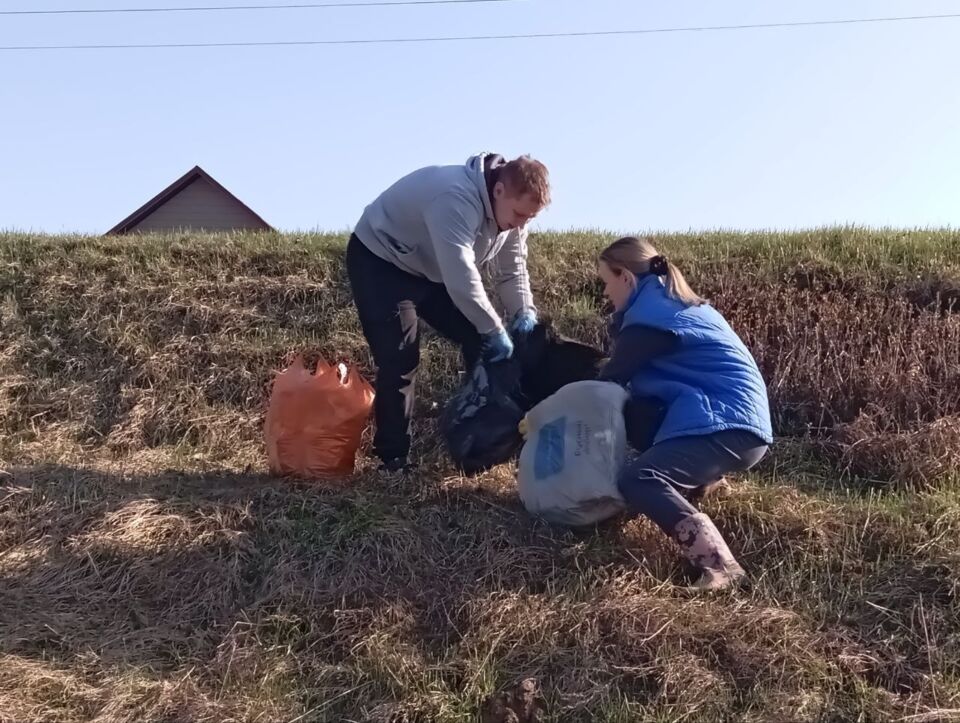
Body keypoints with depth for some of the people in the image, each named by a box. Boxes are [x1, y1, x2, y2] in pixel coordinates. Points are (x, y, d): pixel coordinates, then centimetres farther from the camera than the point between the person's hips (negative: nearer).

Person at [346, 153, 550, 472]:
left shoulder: (511, 209, -9)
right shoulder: (457, 199, -38)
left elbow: (512, 271, -1)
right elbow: (461, 277, -42)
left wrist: (524, 314, -18)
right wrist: (494, 330, -35)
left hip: (433, 269, 8)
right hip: (379, 261, -8)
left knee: (479, 341, 1)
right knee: (400, 359, -17)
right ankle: (393, 457, -4)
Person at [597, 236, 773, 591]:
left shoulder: (650, 313, -10)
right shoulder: (672, 302, 20)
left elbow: (611, 379, -4)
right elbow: (630, 376, 23)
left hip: (726, 422, -11)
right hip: (741, 419, 11)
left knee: (637, 479, -29)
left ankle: (718, 565, -39)